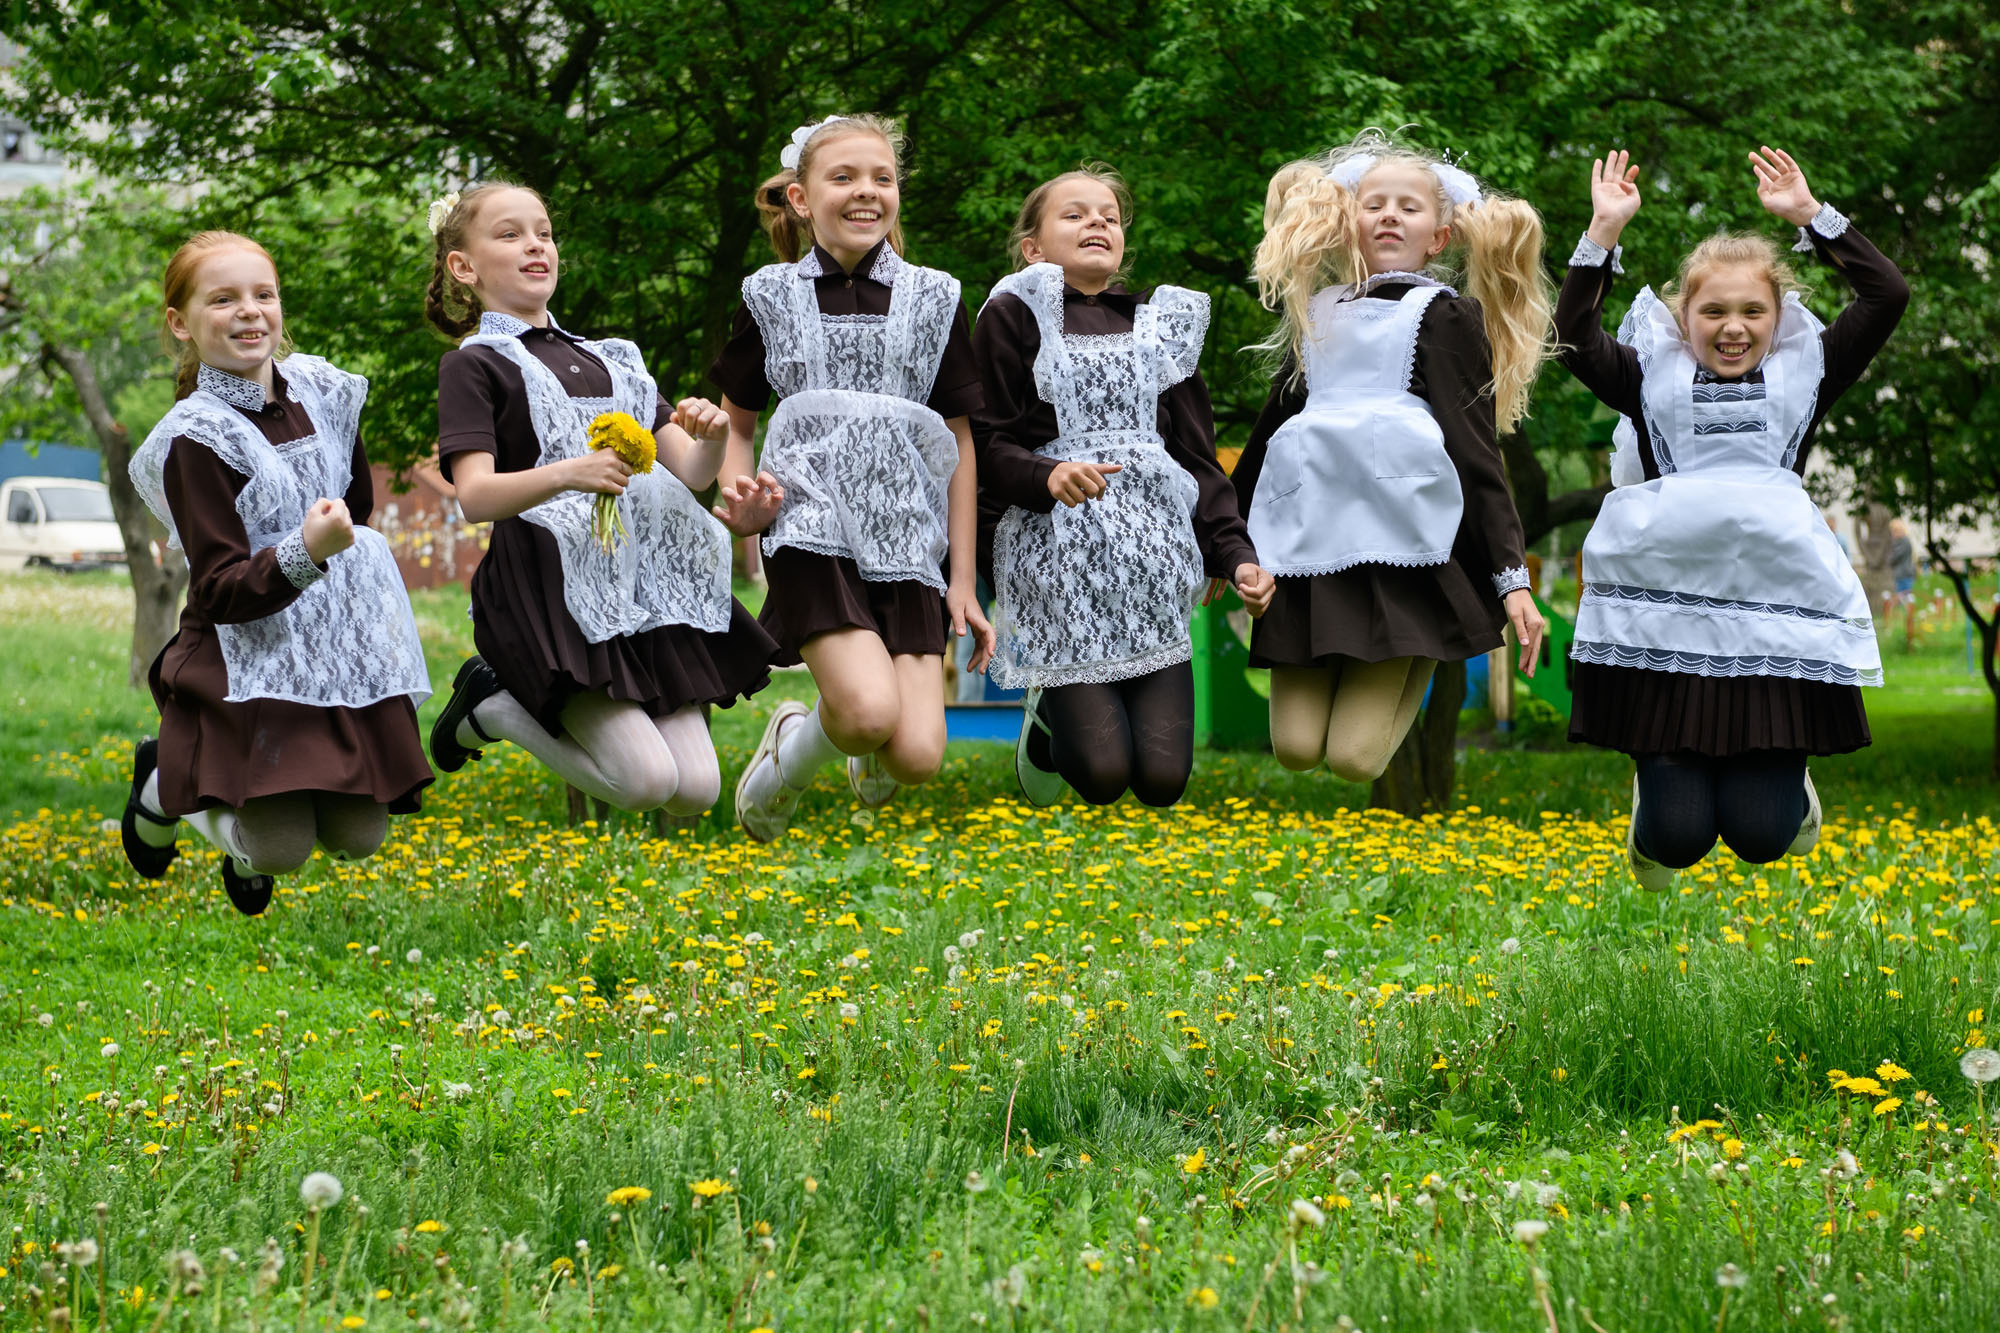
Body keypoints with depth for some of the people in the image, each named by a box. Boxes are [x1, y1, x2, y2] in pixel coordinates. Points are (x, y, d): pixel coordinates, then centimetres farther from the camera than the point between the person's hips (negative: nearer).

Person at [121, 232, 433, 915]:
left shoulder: (319, 391, 3)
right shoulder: (196, 437, -14)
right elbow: (220, 592, -19)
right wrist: (305, 552, -32)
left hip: (344, 646, 5)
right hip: (249, 652, -5)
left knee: (359, 838, -1)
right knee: (281, 851, -12)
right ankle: (165, 784, 19)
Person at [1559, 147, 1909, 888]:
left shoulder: (1801, 380, 14)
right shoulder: (1654, 381, 12)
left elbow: (1886, 297, 6)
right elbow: (1575, 339, -3)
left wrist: (1809, 215, 5)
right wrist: (1604, 232, -6)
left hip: (1777, 620, 1)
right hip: (1666, 625, -1)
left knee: (1758, 834, -3)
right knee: (1678, 836, -5)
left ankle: (1788, 788, 33)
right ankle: (1657, 799, 32)